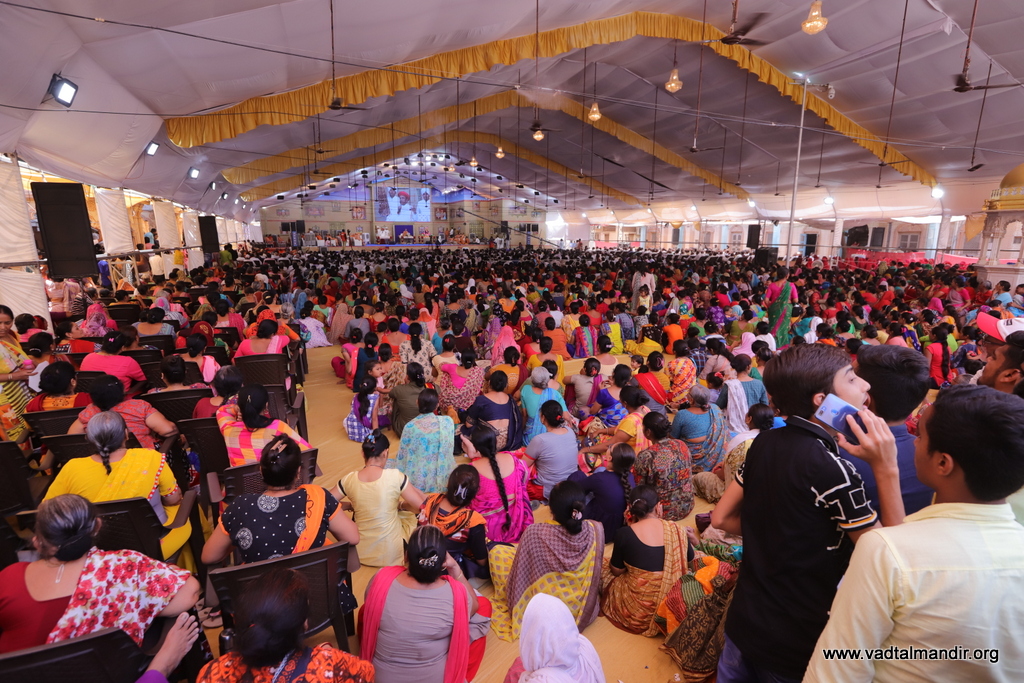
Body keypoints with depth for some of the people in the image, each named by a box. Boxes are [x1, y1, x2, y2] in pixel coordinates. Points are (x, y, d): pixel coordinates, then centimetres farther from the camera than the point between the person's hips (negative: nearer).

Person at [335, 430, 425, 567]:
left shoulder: (349, 479, -13)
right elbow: (421, 506, -15)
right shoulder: (395, 476, -20)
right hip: (391, 553, -3)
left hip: (361, 552, 3)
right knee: (409, 514, 26)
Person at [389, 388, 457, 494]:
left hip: (416, 482, -3)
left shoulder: (410, 426, -19)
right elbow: (449, 449, -1)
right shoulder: (448, 421, -15)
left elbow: (402, 456, -9)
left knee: (388, 463, 22)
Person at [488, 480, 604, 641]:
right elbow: (597, 574, -3)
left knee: (497, 552, 11)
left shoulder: (535, 533, -31)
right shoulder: (596, 530, -22)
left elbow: (518, 578, -17)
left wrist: (512, 600, 4)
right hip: (585, 611, 4)